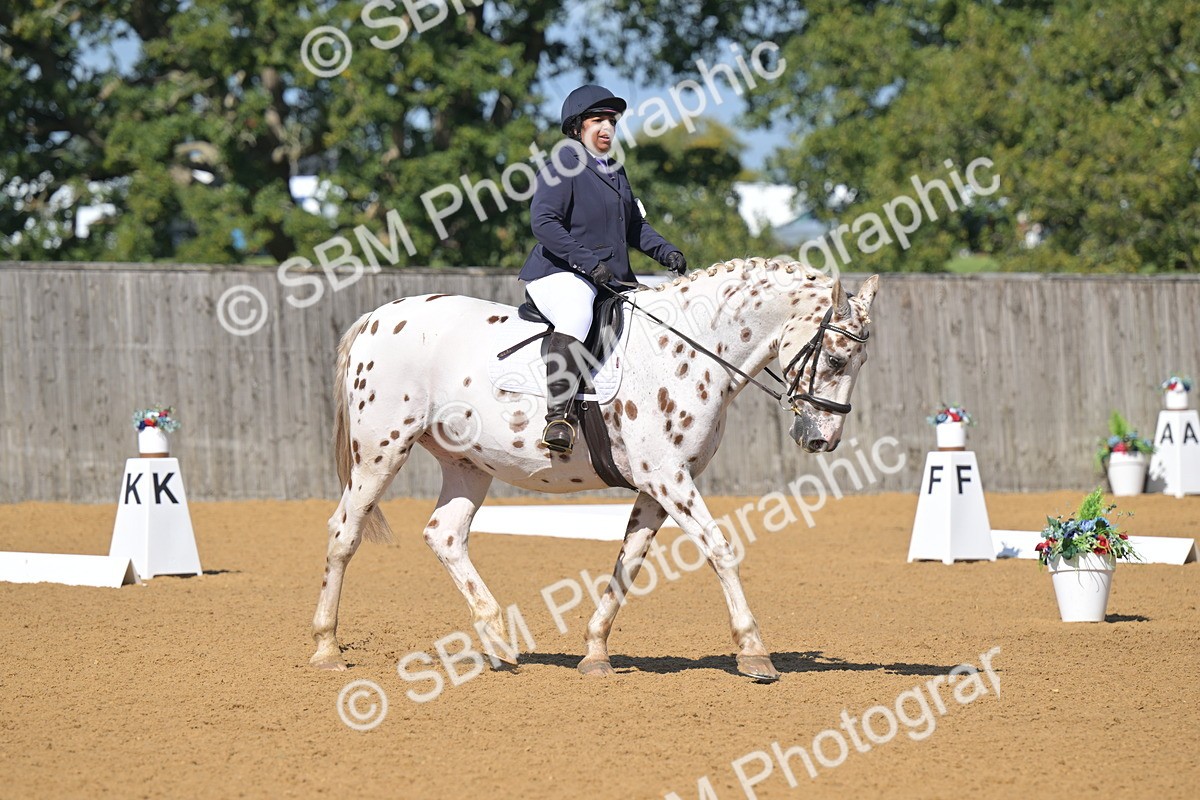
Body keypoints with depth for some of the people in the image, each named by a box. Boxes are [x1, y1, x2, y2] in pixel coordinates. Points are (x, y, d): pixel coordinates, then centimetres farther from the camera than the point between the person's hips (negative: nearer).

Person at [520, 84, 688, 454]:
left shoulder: (615, 171, 20)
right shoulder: (564, 166, -7)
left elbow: (634, 225, 29)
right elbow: (543, 221, -18)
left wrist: (666, 252, 10)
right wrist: (588, 261, -25)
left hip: (613, 279, 10)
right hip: (559, 274, -10)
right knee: (576, 317, -39)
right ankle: (558, 417, -45)